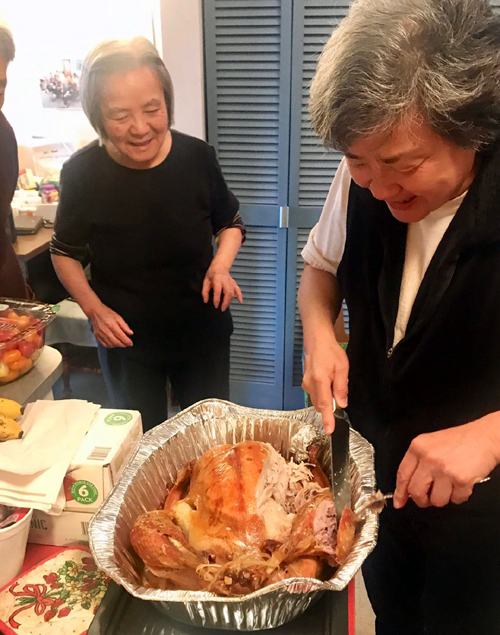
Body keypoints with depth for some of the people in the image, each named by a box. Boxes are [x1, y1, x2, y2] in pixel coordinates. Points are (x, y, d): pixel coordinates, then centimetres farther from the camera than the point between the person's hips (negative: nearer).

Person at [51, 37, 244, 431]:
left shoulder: (197, 156, -15)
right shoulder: (82, 173, -16)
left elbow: (230, 223, 4)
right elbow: (66, 252, 1)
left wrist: (221, 265, -15)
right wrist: (94, 308, -13)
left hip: (203, 333, 1)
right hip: (126, 339, 0)